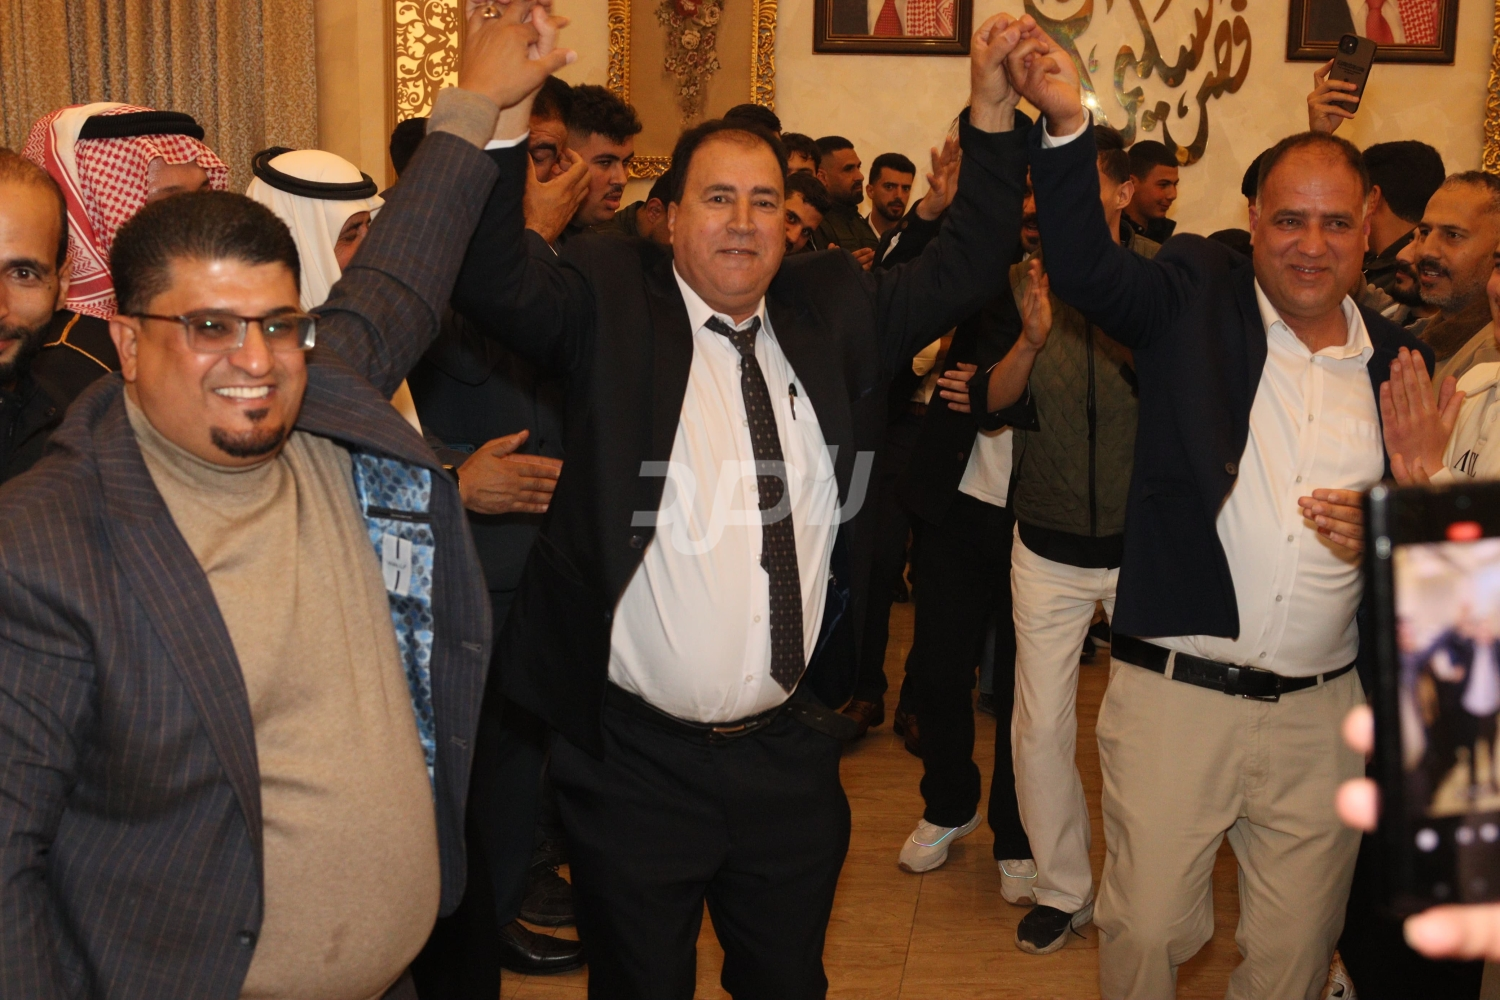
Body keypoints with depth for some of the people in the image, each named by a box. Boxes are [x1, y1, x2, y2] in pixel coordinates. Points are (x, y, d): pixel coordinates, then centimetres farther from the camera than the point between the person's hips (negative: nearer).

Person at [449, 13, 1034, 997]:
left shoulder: (830, 311, 6)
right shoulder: (611, 307, -6)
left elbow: (961, 268, 9)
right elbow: (494, 280, -21)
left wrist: (993, 113, 0)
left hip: (791, 753, 4)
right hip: (638, 758, -4)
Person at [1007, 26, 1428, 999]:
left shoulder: (1399, 360, 6)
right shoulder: (1198, 298, 0)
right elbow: (1086, 267, -16)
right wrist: (1066, 124, -29)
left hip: (1323, 715, 3)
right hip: (1174, 693, -2)